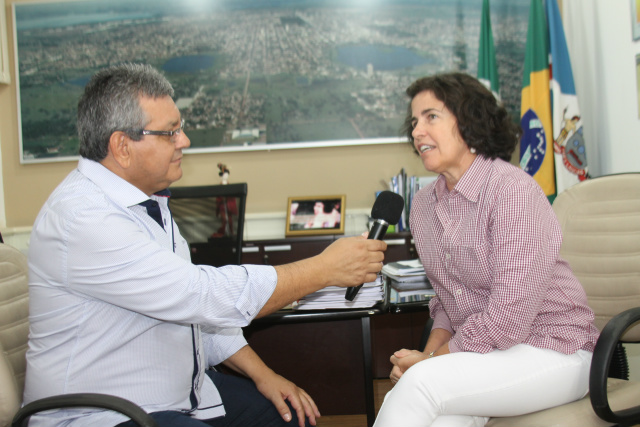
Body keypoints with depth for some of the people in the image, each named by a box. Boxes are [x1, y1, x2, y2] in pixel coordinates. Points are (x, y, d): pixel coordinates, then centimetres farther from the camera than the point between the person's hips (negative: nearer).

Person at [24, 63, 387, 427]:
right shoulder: (82, 219, -23)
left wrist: (261, 373, 5)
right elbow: (201, 295, -27)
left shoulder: (147, 201, 9)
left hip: (181, 393, 9)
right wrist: (325, 269, -20)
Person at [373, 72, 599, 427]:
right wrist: (431, 352, -5)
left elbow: (509, 318, -22)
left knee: (418, 384, -29)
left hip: (552, 351, -5)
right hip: (480, 352, 5)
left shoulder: (512, 189, -18)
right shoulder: (423, 205, 6)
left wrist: (430, 361, -15)